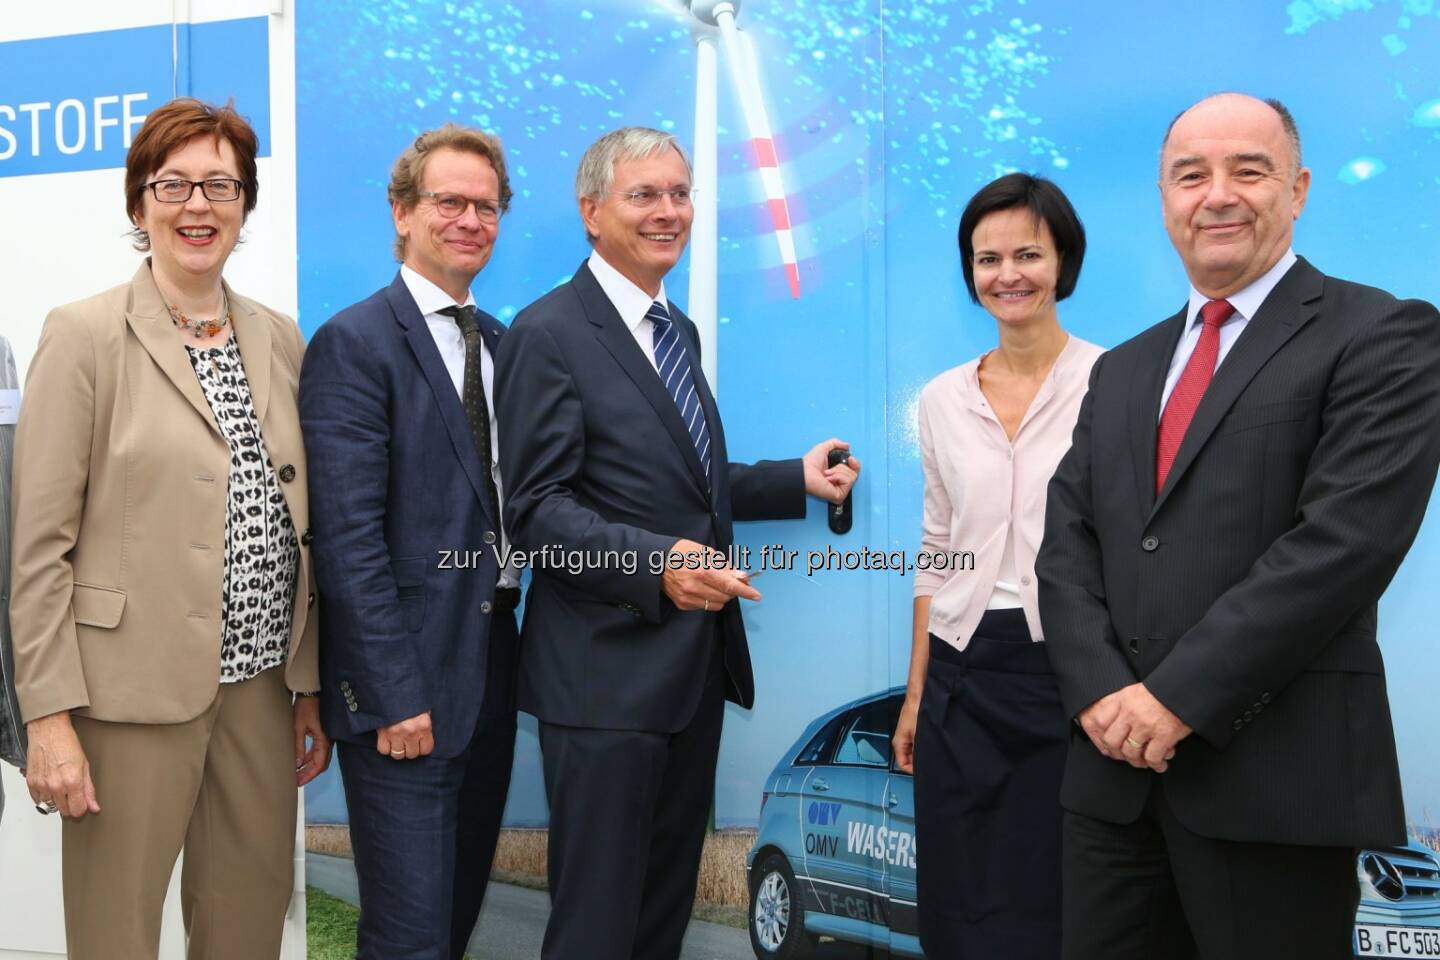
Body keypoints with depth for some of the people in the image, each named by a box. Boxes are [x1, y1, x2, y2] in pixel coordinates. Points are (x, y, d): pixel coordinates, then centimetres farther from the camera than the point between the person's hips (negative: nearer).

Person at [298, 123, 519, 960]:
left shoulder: (500, 343, 13)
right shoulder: (355, 343, -9)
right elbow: (348, 535, -15)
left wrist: (515, 633, 4)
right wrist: (395, 693, -18)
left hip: (493, 663, 7)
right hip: (407, 681, -7)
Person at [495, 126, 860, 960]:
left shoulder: (678, 330, 16)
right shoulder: (549, 335, -11)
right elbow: (537, 509, -17)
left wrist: (798, 479, 13)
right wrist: (656, 563, -30)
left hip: (697, 662, 8)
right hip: (607, 670, -8)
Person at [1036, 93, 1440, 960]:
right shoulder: (1123, 371, 17)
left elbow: (1349, 536, -14)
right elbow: (1066, 544, 10)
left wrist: (1181, 695, -16)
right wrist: (1102, 691, -8)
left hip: (1276, 777, -5)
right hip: (1116, 769, 5)